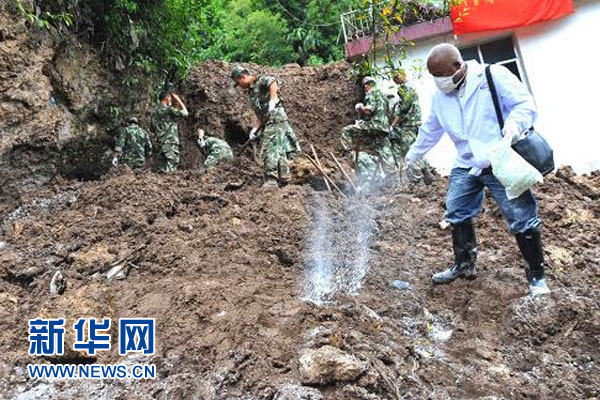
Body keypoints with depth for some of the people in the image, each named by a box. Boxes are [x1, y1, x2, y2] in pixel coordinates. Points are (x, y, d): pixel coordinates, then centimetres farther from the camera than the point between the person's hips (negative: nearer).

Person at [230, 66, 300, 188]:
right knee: (279, 150, 14)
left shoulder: (261, 80, -2)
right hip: (269, 122, 10)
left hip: (276, 117, -10)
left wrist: (272, 100, -33)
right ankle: (283, 178, 21)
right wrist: (256, 129, 11)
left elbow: (273, 82, -26)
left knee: (270, 149, -14)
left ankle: (271, 181, -15)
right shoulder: (251, 92, 23)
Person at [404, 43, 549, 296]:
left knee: (523, 220, -3)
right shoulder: (439, 95, 8)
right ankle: (464, 265, 29)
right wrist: (413, 154, 32)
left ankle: (537, 277, 14)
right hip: (466, 166, 6)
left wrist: (514, 124, -31)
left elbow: (525, 104, -10)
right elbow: (430, 130, 23)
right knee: (457, 215, 8)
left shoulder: (493, 76, -9)